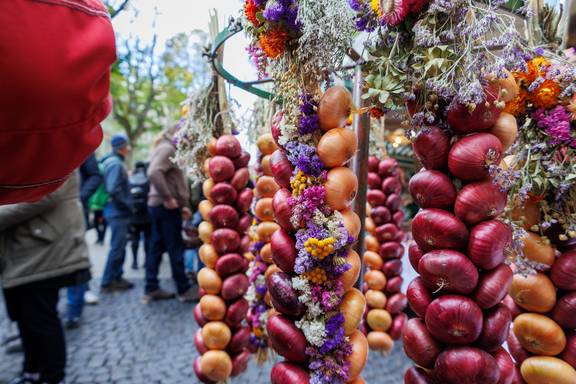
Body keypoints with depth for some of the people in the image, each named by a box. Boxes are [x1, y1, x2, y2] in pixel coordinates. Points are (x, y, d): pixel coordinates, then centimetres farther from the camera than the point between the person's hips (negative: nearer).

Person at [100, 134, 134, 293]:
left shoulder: (115, 162, 13)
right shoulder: (116, 164, -17)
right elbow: (113, 190, -25)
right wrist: (128, 205, -16)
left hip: (118, 211, 10)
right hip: (118, 212, -10)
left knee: (120, 245, 16)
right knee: (117, 247, -2)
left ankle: (116, 277, 26)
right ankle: (108, 282, 7)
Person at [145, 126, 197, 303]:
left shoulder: (168, 148, 20)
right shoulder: (167, 148, -11)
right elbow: (154, 172, -26)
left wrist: (182, 205, 15)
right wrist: (168, 198, -23)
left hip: (159, 205, 10)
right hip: (166, 206, -10)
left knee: (157, 247, 11)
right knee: (175, 248, -2)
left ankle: (151, 289, 17)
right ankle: (184, 289, 7)